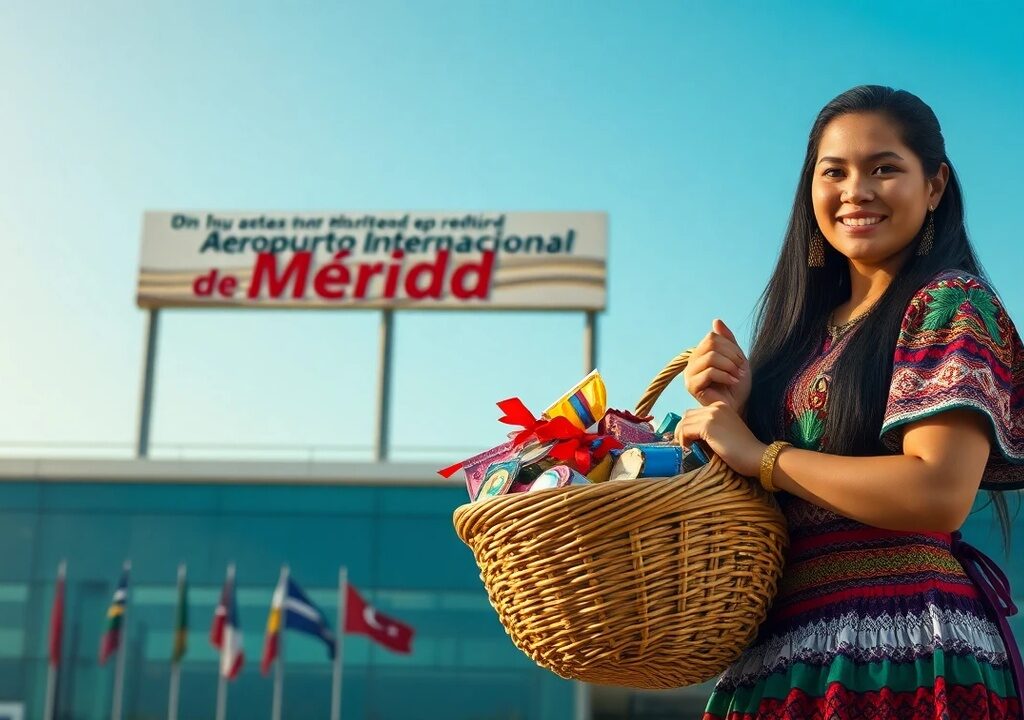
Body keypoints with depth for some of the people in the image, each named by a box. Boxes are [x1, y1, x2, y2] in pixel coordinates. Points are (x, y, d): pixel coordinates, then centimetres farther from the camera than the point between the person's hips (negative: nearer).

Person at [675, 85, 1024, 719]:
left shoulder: (951, 303, -6)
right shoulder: (809, 328, 13)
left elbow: (939, 493, -19)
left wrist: (758, 454, -11)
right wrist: (732, 411, -4)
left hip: (901, 654, -6)